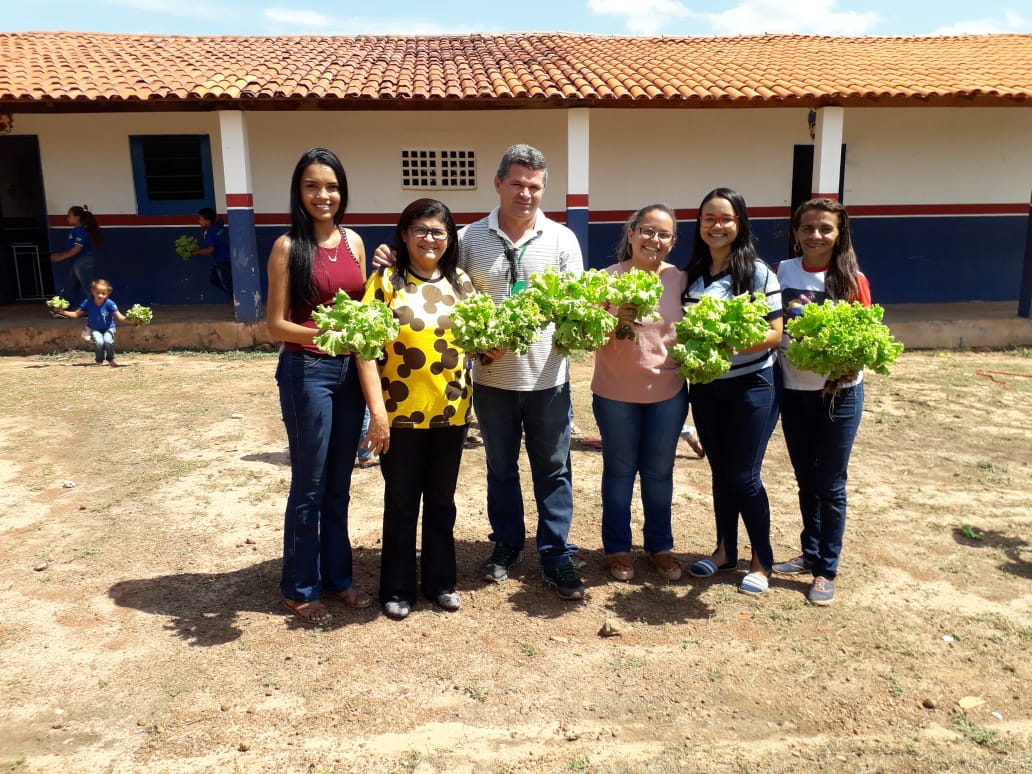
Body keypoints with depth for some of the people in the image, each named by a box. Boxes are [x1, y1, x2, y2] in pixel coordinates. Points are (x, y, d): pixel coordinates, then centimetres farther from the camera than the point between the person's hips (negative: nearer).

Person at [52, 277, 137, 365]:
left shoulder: (110, 304, -21)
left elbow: (120, 317, -26)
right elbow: (76, 314, -4)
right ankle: (100, 361, 2)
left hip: (108, 328, -1)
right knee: (99, 342, -27)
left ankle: (111, 359, 1)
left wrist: (132, 321, -42)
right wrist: (63, 312, -17)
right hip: (94, 329, 1)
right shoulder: (88, 303, -15)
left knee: (108, 341, -29)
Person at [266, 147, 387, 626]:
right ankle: (300, 588, 21)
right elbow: (276, 324, -9)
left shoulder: (353, 241, 7)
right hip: (306, 372, -5)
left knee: (339, 484, 15)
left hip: (350, 371, 5)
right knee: (309, 486, 5)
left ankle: (337, 577, 30)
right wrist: (323, 334, -27)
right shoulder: (288, 246, -8)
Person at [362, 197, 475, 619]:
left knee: (441, 500, 15)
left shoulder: (461, 282, 6)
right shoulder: (386, 280, -5)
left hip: (450, 409, 3)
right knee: (401, 502, 9)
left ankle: (440, 580, 31)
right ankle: (398, 587, 24)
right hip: (401, 411, -3)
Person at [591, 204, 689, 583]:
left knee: (659, 471, 15)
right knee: (620, 470, 12)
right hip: (616, 394, -2)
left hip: (668, 393, 2)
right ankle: (617, 548, 28)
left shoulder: (680, 279, -1)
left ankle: (660, 544, 33)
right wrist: (617, 319, -27)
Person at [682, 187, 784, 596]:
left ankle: (762, 561, 18)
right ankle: (726, 550, 30)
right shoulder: (692, 273, 4)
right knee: (720, 471, 13)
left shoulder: (757, 272, -10)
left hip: (751, 386, -4)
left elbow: (775, 334, -13)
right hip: (705, 386, 5)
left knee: (743, 475, -1)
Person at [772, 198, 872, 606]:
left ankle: (827, 570, 20)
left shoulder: (853, 280, -8)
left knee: (829, 485, 6)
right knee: (805, 480, 17)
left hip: (839, 394, -3)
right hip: (793, 391, 3)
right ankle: (810, 553, 34)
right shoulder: (782, 272, 0)